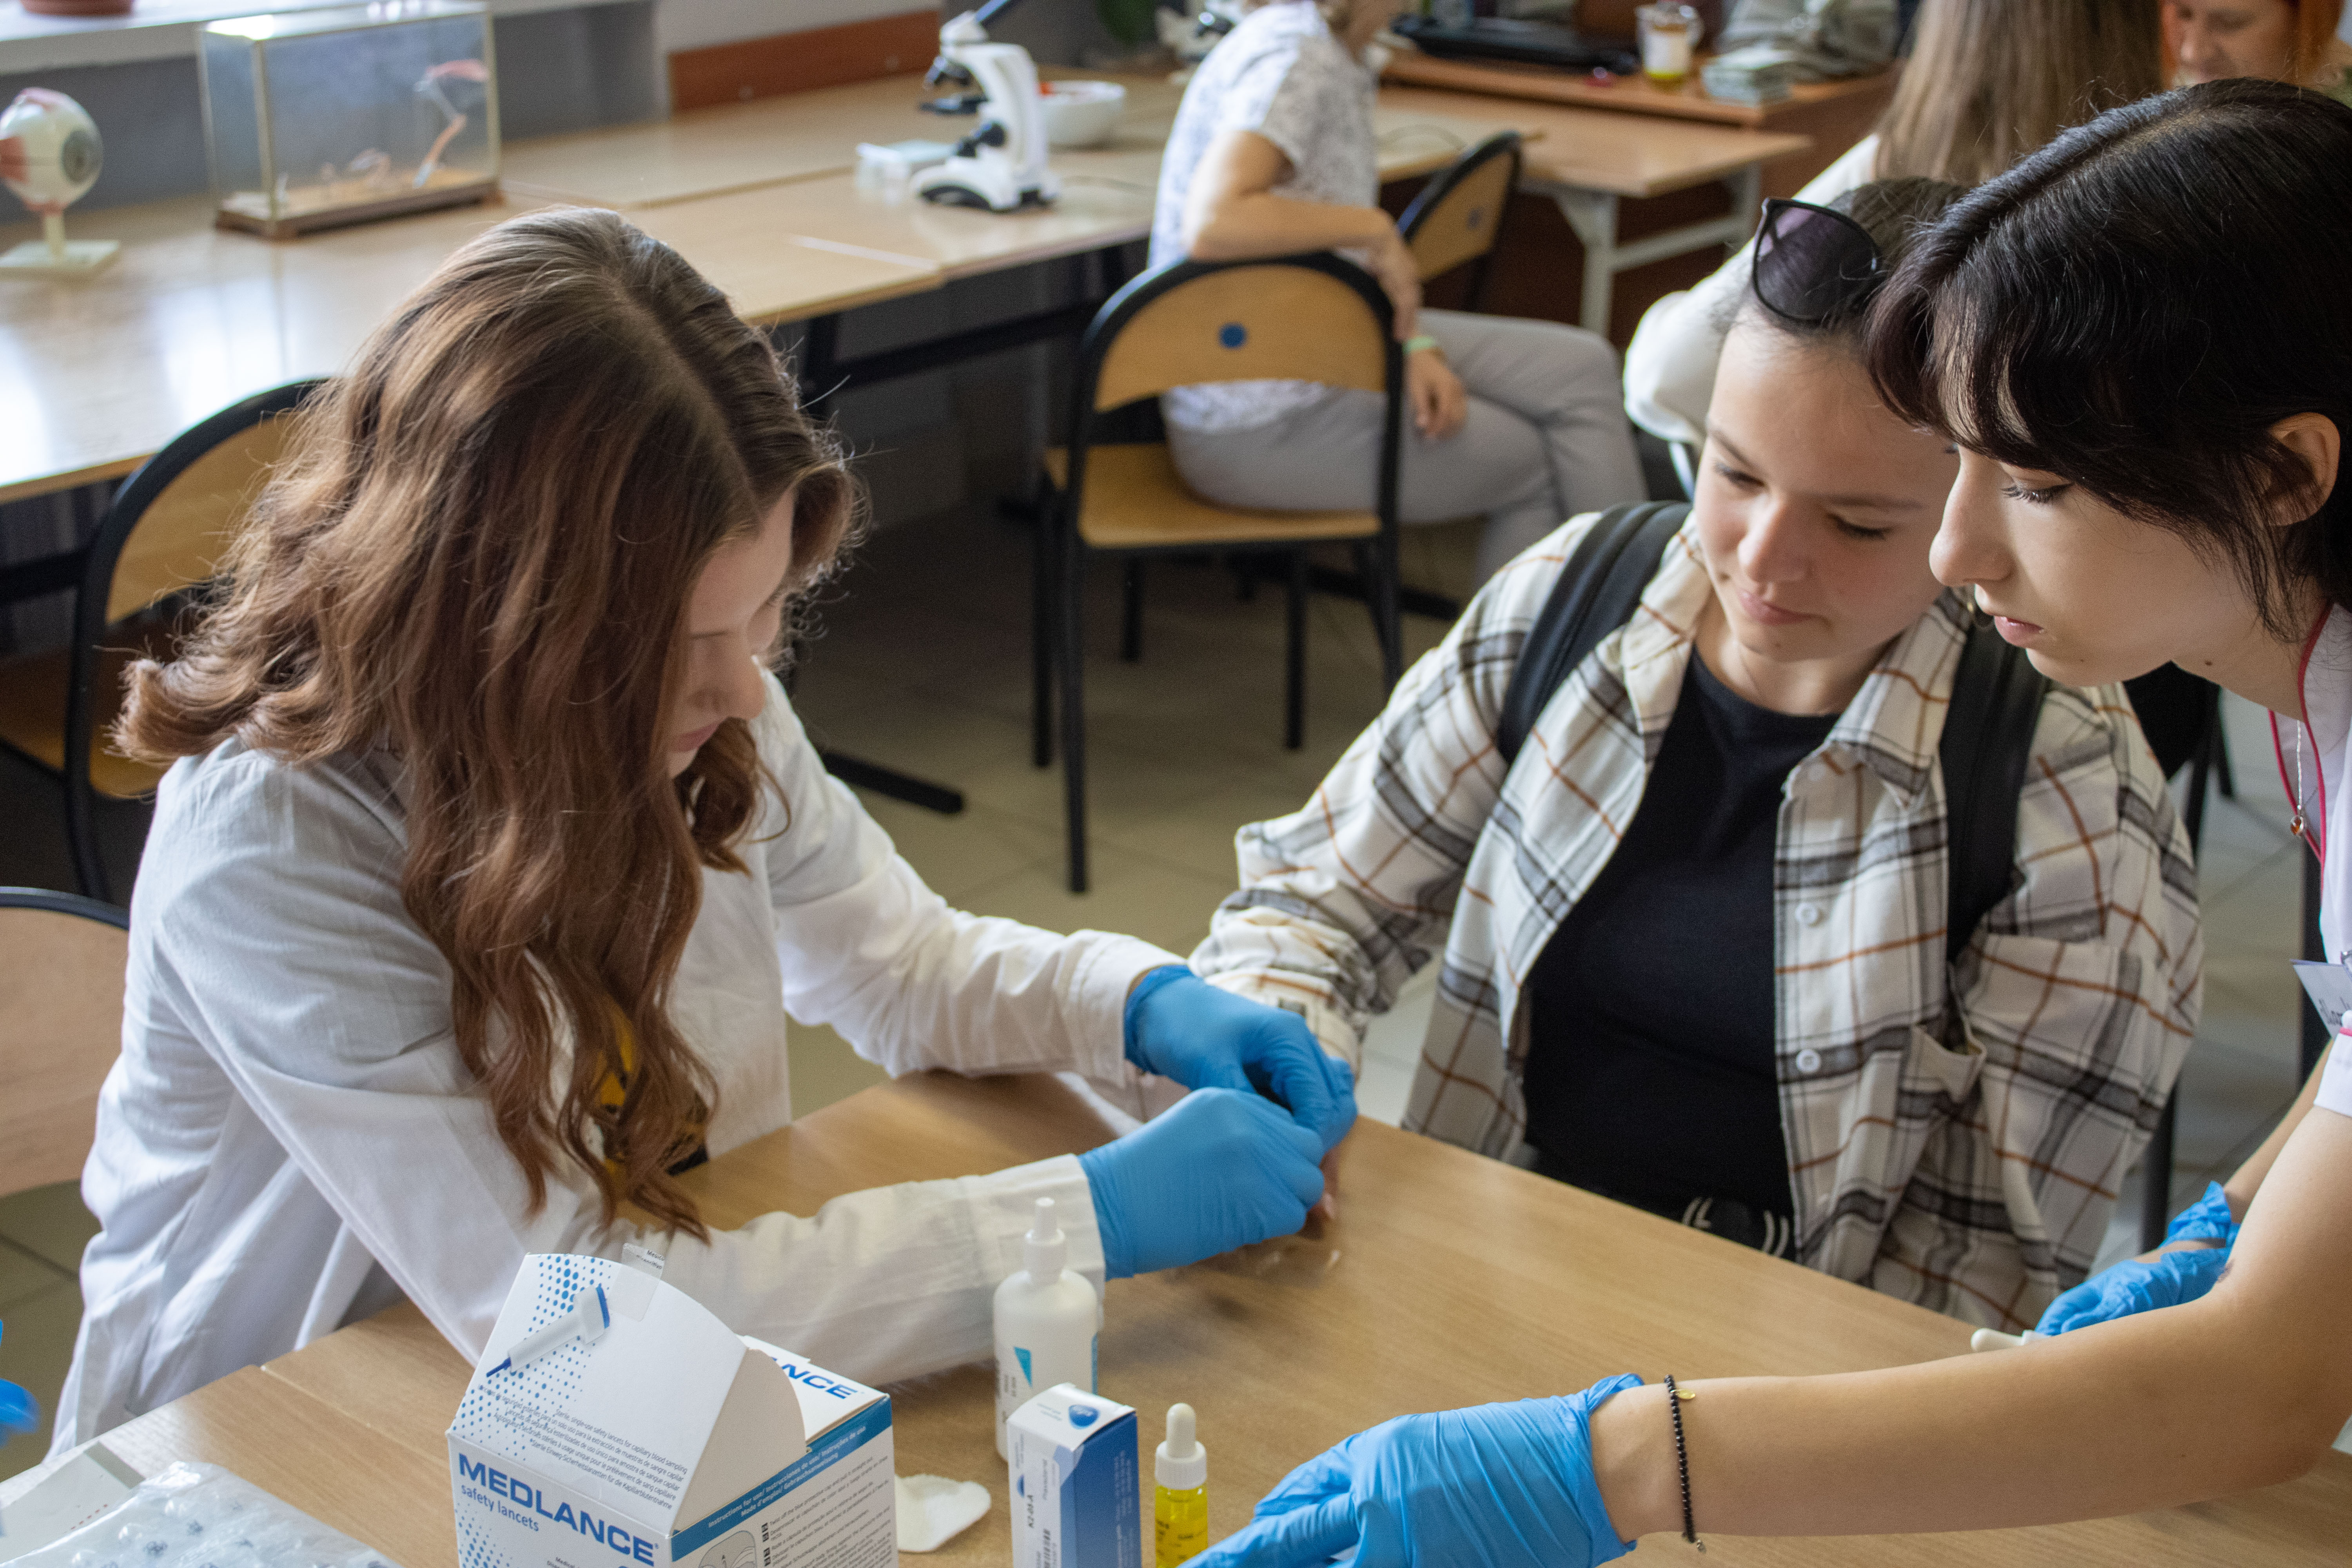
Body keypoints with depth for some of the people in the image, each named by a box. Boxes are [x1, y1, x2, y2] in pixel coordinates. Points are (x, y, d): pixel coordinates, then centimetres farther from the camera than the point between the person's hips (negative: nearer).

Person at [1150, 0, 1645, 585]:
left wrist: (1413, 344, -4)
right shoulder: (1295, 57, -22)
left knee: (1582, 366, 7)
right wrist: (1376, 228, -25)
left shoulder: (1335, 54, 9)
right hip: (1260, 426, -9)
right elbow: (1212, 225, -38)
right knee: (1540, 465, 5)